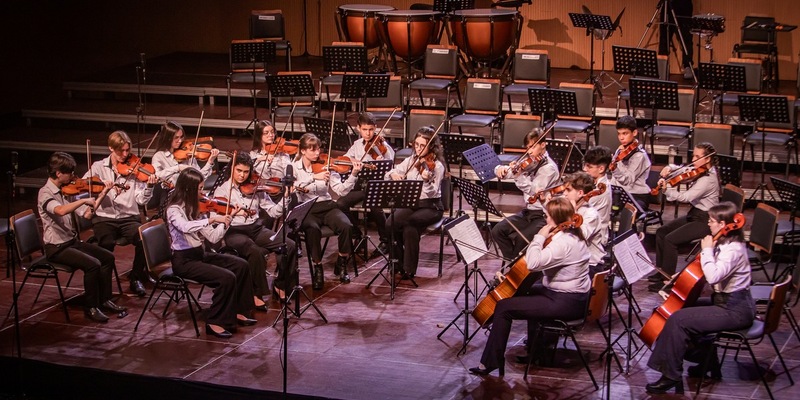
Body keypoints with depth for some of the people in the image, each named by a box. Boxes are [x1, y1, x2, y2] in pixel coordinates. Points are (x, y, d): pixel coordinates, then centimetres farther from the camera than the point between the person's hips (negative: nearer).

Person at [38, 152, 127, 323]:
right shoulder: (45, 193, -18)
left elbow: (87, 214, 5)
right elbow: (60, 211, -40)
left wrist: (101, 195, -2)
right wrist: (84, 200, -37)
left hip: (72, 241, 8)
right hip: (56, 247, -8)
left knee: (108, 257, 2)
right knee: (93, 264, -24)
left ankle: (104, 300, 13)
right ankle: (91, 307, -9)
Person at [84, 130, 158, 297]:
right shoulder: (99, 167, 7)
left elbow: (141, 200, -1)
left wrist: (149, 187, -20)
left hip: (129, 217, 1)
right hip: (104, 217, -1)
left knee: (144, 238, -28)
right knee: (107, 244, -32)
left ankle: (136, 277, -3)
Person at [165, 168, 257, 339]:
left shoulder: (193, 208, 9)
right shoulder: (174, 210, -15)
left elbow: (213, 237, 5)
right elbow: (186, 227, -40)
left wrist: (227, 218, -4)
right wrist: (212, 219, -41)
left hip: (199, 254, 9)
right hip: (184, 260, -9)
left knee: (241, 265, 1)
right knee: (226, 278, -23)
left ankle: (237, 311, 10)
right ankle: (215, 323, -11)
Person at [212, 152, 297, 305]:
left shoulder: (256, 188, 9)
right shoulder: (222, 189, 2)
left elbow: (273, 212, 5)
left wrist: (285, 198, -11)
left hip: (256, 229, 4)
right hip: (234, 231, -4)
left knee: (290, 246, -14)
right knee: (256, 251, -35)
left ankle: (280, 285, 6)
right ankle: (257, 293, -16)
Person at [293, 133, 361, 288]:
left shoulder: (325, 166, 6)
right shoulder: (294, 168, 2)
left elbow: (341, 190, -2)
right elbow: (292, 187, -19)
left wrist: (353, 175, -16)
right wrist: (314, 177, -29)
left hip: (327, 206, 2)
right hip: (305, 209, -2)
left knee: (346, 226, -26)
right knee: (313, 229, -36)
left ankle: (341, 265, -1)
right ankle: (318, 269, -15)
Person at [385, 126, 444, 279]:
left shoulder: (437, 166, -9)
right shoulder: (410, 161, 7)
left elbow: (432, 193, -18)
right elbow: (388, 175, 9)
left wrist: (426, 180, -38)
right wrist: (393, 175, -14)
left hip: (430, 207, -5)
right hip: (409, 203, 5)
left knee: (409, 227, -32)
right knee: (390, 224, -24)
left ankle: (408, 269, -12)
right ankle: (398, 261, -3)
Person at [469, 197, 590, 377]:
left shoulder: (564, 242, -24)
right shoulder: (573, 235, 8)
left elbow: (533, 263, -33)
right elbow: (543, 261, 16)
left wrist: (539, 237, -21)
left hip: (565, 303, -11)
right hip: (574, 296, 11)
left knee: (504, 307, -9)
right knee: (529, 291, 38)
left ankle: (490, 362, -3)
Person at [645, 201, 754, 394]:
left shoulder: (733, 250, -22)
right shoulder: (727, 244, 9)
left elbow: (713, 276, -36)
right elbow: (712, 273, 18)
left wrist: (707, 250, -24)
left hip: (734, 311, -11)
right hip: (728, 301, 11)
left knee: (678, 320, -17)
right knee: (686, 308, 23)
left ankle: (671, 376, -10)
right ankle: (708, 362, 29)